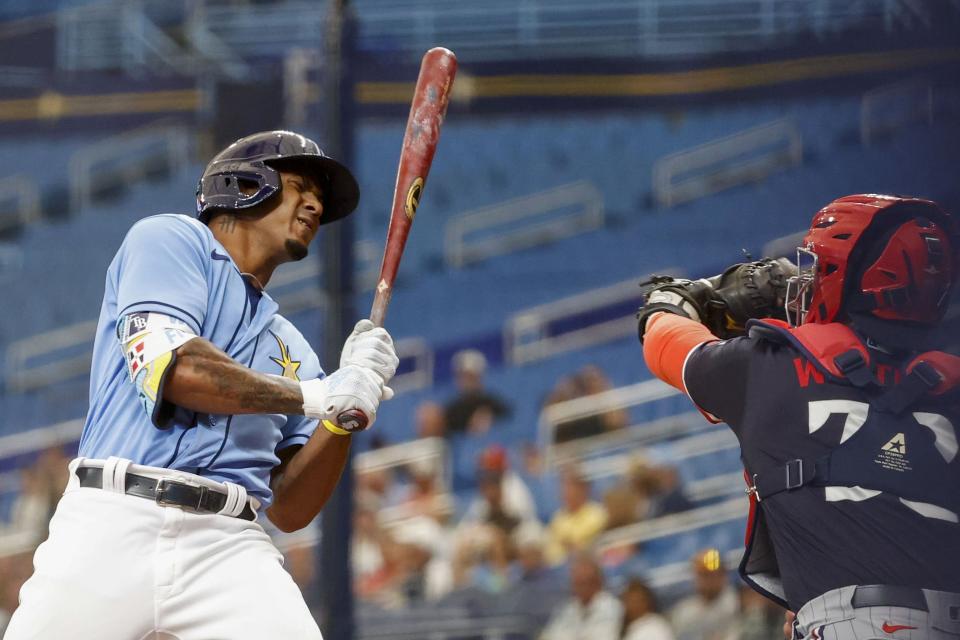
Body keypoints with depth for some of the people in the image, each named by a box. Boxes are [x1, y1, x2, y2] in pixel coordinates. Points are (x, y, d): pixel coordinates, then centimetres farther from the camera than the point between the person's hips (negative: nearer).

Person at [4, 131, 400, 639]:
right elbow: (170, 366, -8)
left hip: (230, 548, 4)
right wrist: (316, 395, -1)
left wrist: (345, 413, 3)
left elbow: (289, 510, 18)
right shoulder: (171, 240, 11)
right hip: (114, 522, -4)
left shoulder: (290, 346, 25)